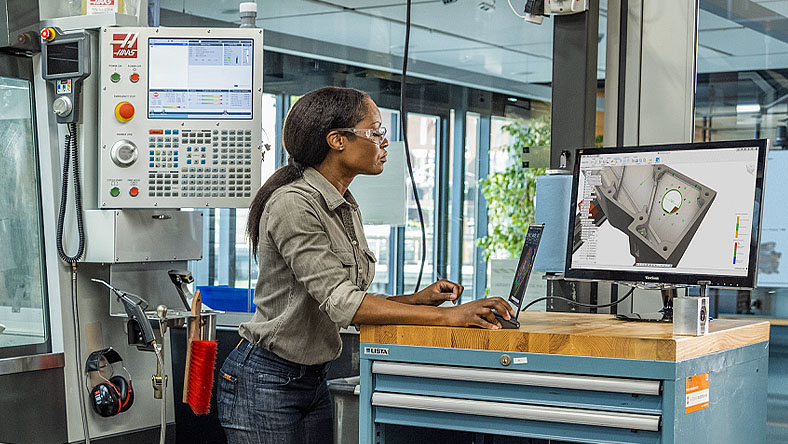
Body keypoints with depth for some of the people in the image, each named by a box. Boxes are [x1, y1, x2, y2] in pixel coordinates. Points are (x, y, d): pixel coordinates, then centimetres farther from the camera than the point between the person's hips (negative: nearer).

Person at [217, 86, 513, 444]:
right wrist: (447, 316, -29)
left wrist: (417, 299, -4)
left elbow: (347, 307, 11)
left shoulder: (345, 207, 9)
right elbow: (339, 301, -27)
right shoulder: (293, 204, -20)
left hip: (313, 380, 9)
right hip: (265, 383, -9)